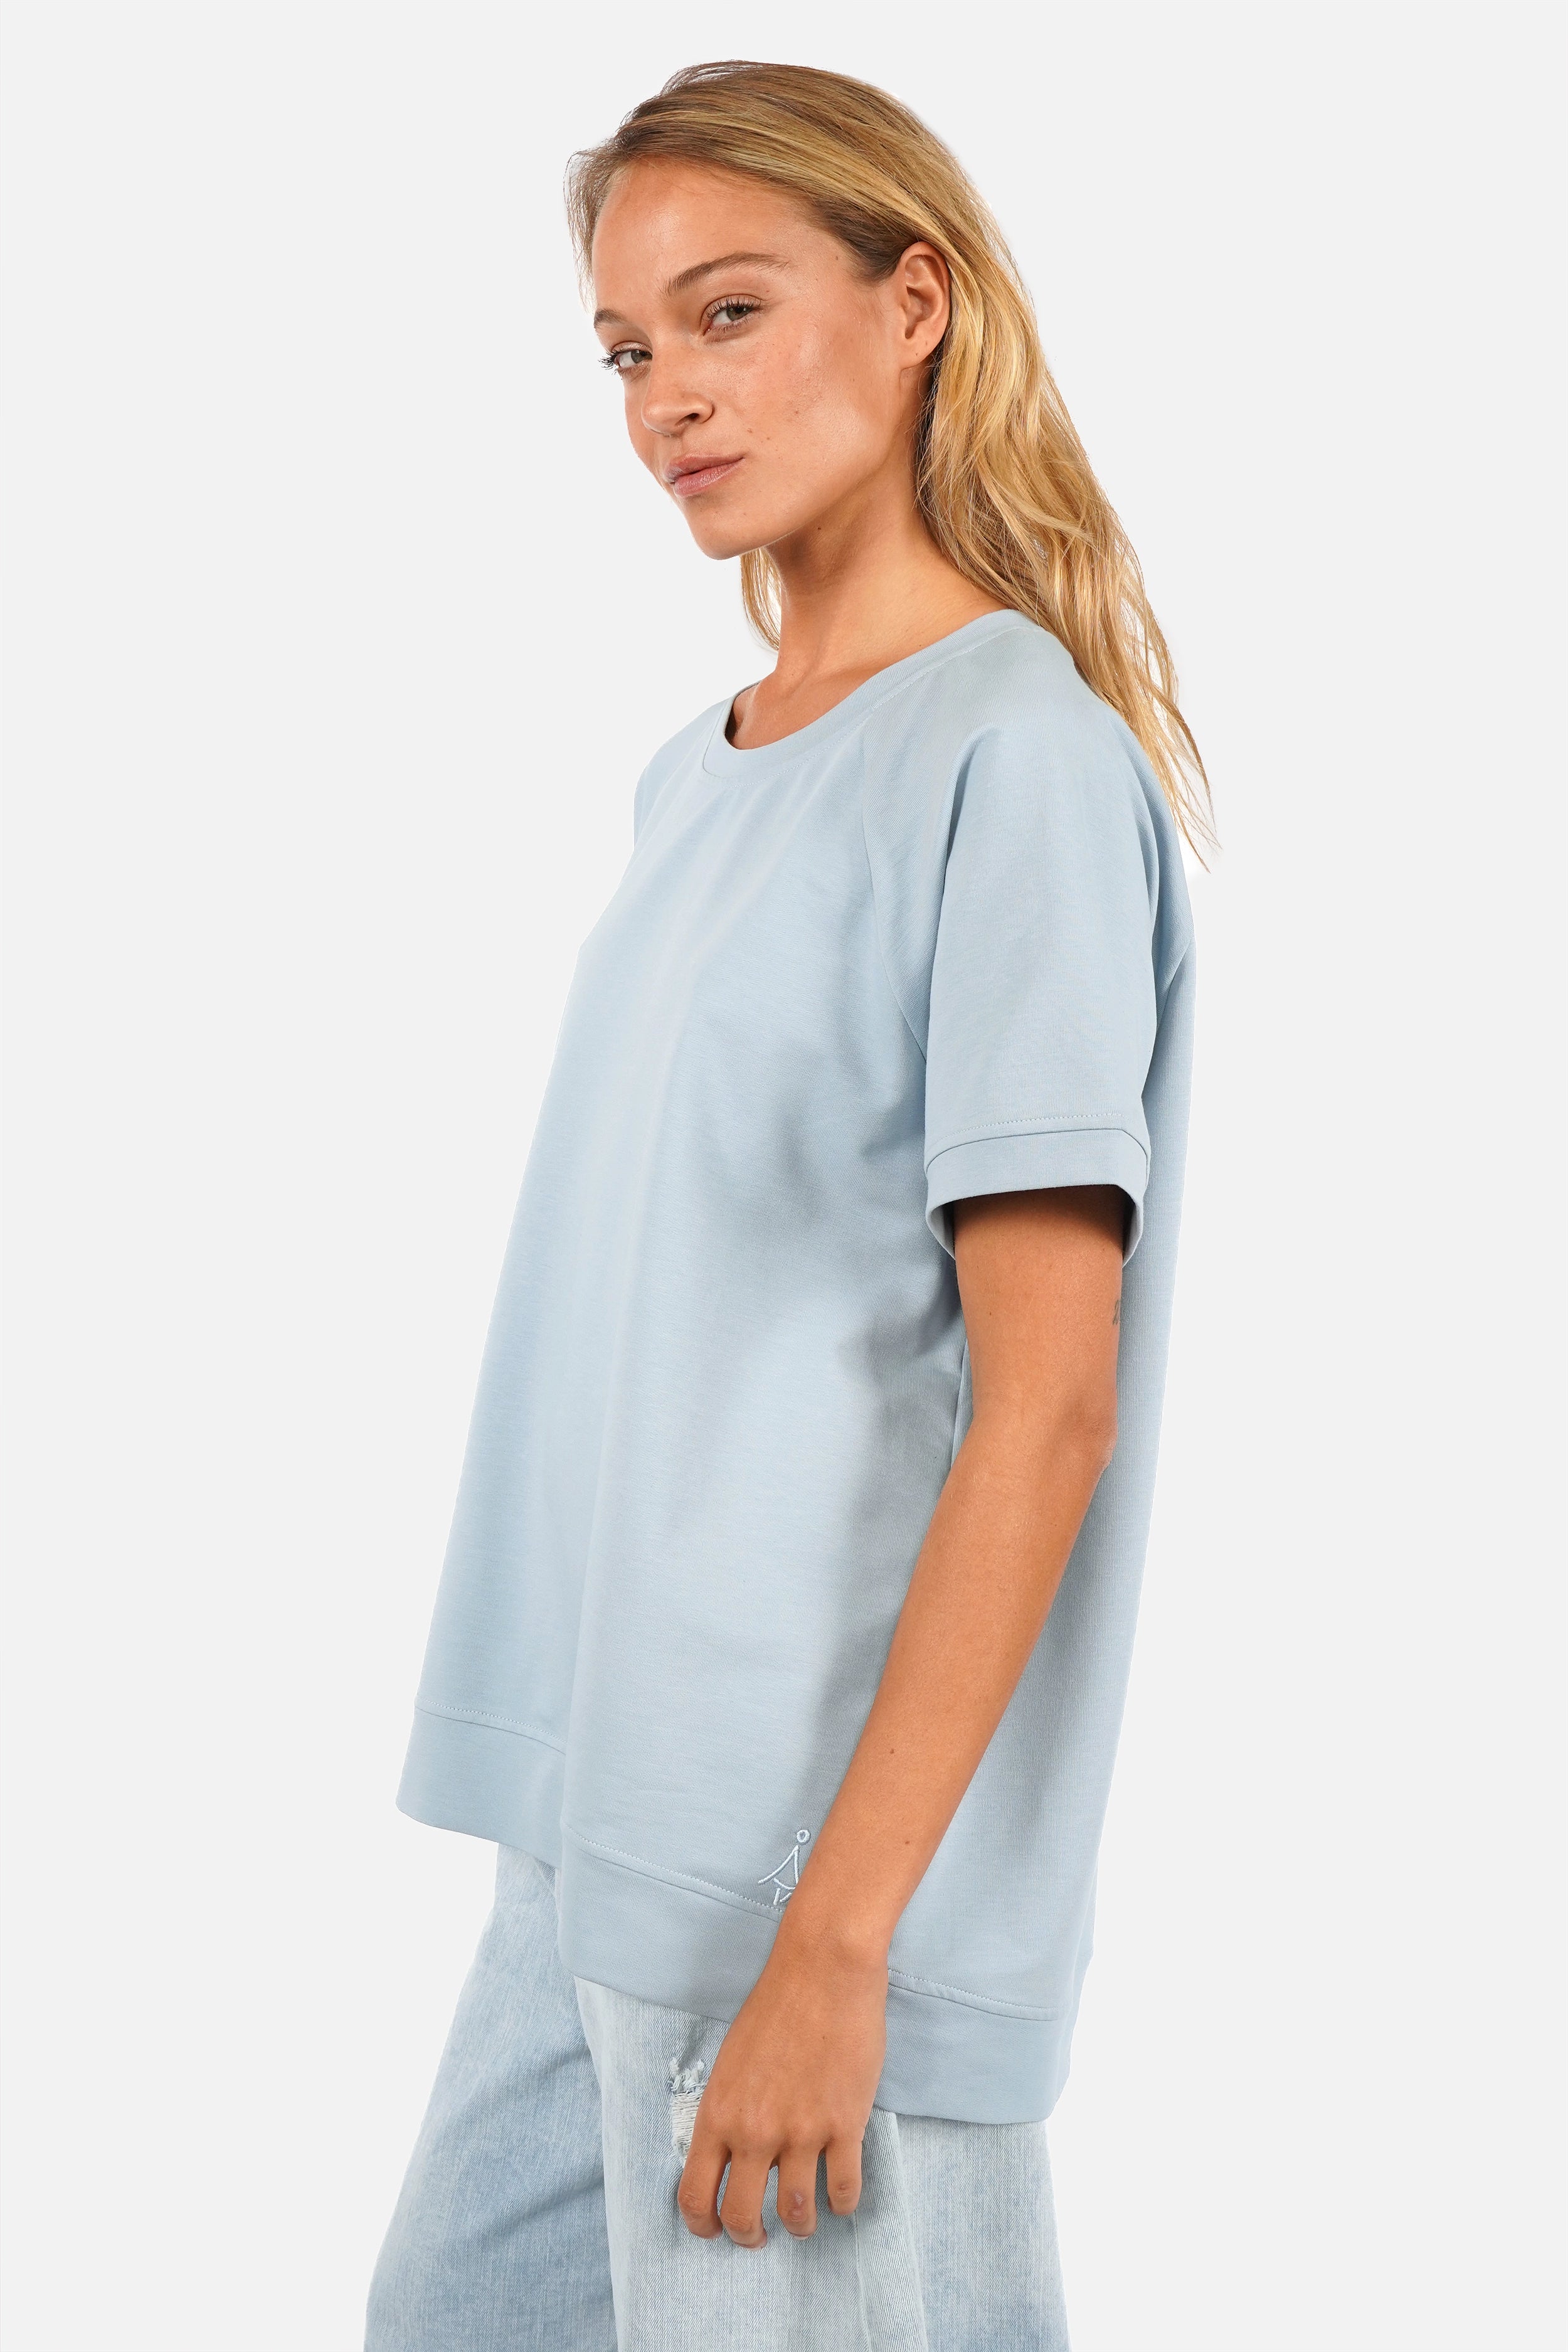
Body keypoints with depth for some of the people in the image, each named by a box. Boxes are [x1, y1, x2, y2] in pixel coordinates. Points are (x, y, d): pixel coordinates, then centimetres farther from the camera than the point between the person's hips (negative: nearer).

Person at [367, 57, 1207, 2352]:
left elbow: (1044, 1406, -17)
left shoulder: (1028, 759, -12)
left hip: (834, 1865, -8)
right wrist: (579, 1816, 12)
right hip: (595, 1834, 8)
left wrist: (834, 1934, -20)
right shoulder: (694, 778, 13)